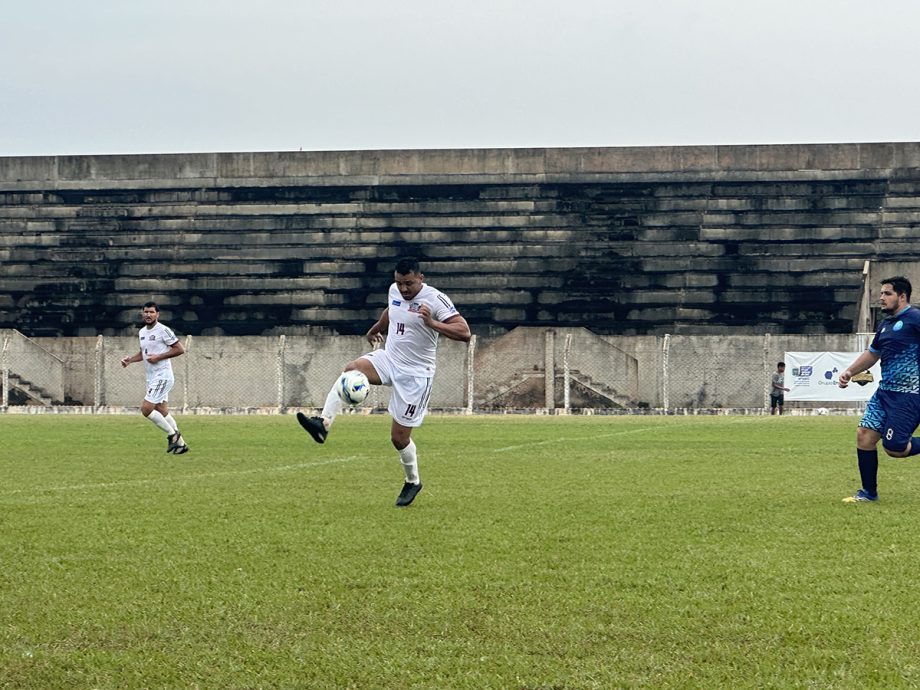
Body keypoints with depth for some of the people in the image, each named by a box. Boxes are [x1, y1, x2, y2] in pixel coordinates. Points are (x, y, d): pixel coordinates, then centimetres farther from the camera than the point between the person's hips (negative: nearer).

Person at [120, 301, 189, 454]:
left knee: (146, 409, -15)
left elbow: (180, 349, -13)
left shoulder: (163, 330, -12)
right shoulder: (142, 332, 13)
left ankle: (172, 434, -2)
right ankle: (181, 443, 18)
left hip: (162, 376, -9)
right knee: (162, 412, 11)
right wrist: (129, 359, 8)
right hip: (151, 377, 9)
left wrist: (158, 357, -17)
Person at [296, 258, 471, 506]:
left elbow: (464, 333, -24)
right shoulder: (394, 291, 3)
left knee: (399, 436, -1)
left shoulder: (436, 300, -17)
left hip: (415, 374, -5)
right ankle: (323, 424, -40)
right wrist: (375, 329, 42)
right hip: (388, 358, 5)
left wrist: (432, 323, -36)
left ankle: (413, 482, 26)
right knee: (351, 370, -28)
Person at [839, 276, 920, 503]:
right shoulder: (885, 325, 16)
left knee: (893, 447, -13)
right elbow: (872, 353, 30)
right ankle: (869, 493, 11)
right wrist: (849, 372, 18)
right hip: (885, 391, 8)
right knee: (864, 435, 0)